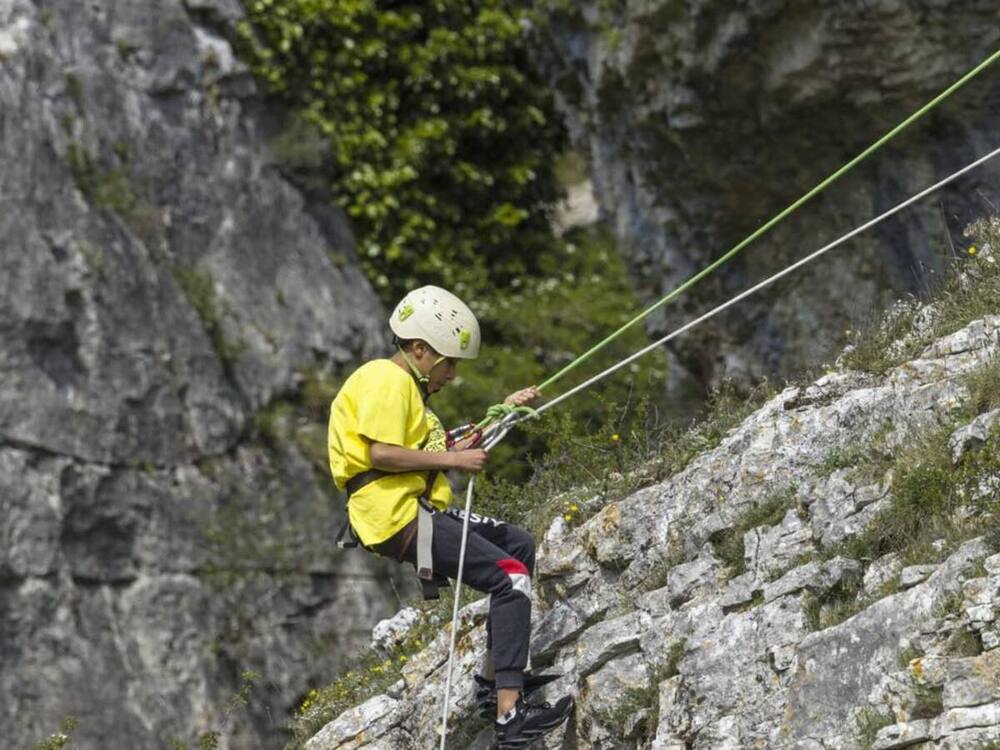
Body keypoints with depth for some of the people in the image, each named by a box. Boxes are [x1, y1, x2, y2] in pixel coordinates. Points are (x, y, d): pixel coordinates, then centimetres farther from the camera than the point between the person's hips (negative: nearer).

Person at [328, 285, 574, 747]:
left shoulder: (405, 385, 24)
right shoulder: (386, 380, -9)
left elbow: (424, 450, 25)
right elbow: (381, 454, -22)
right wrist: (452, 459, -14)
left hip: (418, 511, 11)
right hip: (397, 515, -11)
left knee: (518, 545, 22)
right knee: (511, 578, -17)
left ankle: (494, 681, 18)